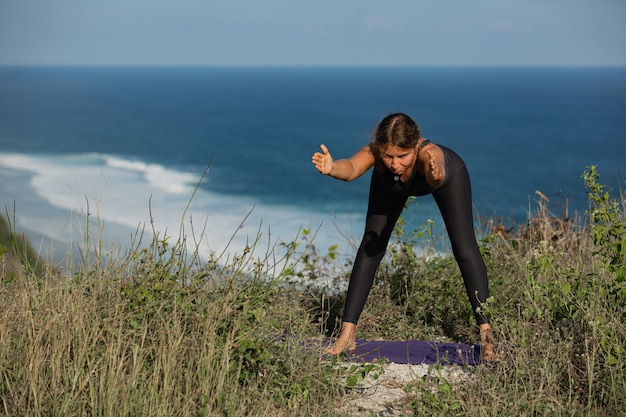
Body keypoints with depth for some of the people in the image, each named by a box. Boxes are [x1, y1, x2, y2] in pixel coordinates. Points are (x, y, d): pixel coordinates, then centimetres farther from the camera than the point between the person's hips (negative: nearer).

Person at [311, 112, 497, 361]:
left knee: (465, 250, -10)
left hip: (449, 175, -2)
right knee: (370, 247, -6)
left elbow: (437, 175, -69)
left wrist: (435, 174, -91)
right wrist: (331, 168, -84)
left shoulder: (428, 153, -46)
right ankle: (347, 335, -1)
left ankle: (486, 335, -1)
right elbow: (351, 168, -63)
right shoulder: (374, 152, -42)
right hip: (390, 185, 2)